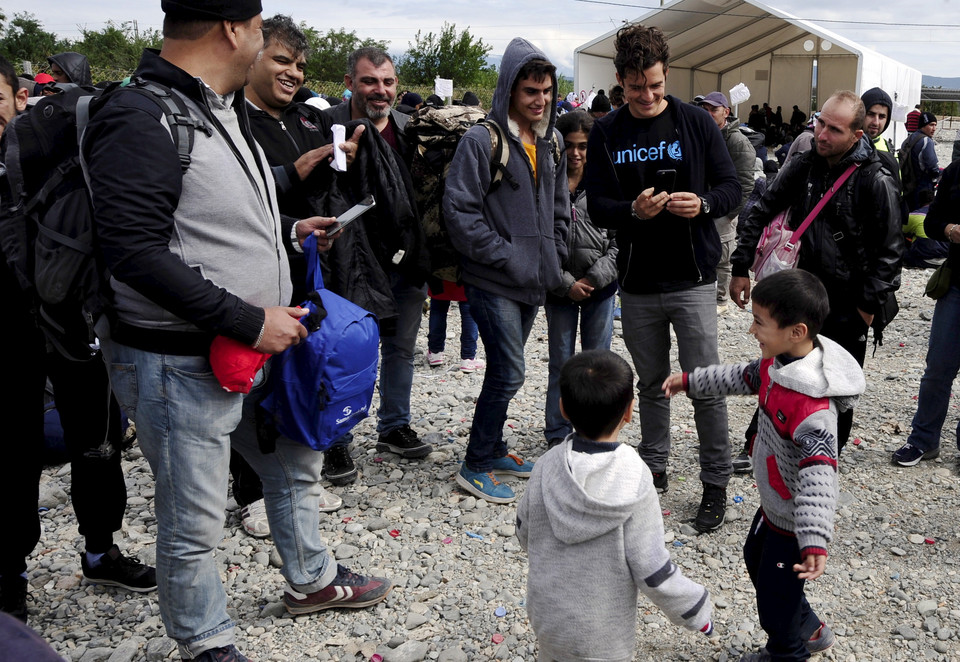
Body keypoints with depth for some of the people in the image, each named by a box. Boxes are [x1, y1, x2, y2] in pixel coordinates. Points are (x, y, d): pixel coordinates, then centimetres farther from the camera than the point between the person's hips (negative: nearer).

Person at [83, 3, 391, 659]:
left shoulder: (225, 111, 10)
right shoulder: (141, 120, -21)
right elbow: (135, 252, -27)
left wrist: (287, 235, 14)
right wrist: (250, 321, -25)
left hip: (253, 350, 10)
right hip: (178, 366, -9)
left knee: (296, 464, 24)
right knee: (194, 522, 8)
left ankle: (311, 579, 48)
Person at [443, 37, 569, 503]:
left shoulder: (551, 143, 12)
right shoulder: (481, 141, -12)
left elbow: (559, 209, 20)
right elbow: (459, 211, -17)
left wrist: (553, 259, 8)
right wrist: (507, 257, -16)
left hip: (535, 281, 7)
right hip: (494, 281, -7)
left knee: (504, 369, 16)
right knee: (509, 373, -7)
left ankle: (493, 449, 32)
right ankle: (475, 467, 7)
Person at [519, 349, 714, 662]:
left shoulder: (546, 468, -16)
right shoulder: (635, 486, -26)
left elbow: (525, 535, 0)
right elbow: (653, 573, -20)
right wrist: (696, 610, -3)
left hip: (545, 616, 3)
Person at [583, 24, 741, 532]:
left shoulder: (696, 123, -2)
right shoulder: (605, 134, 3)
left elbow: (732, 188, 1)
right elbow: (596, 206, 0)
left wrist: (703, 203, -21)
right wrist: (633, 210, -20)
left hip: (692, 280, -2)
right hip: (636, 284, 3)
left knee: (705, 385, -2)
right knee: (651, 383, 16)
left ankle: (716, 484, 12)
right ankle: (654, 467, 33)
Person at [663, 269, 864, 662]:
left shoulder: (812, 405, -39)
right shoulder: (779, 361, -10)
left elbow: (818, 472, -48)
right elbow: (743, 378, 11)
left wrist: (814, 541, -60)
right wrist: (690, 381, 18)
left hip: (793, 522, -10)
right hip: (773, 504, 10)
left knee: (775, 603, 12)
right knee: (756, 560, 33)